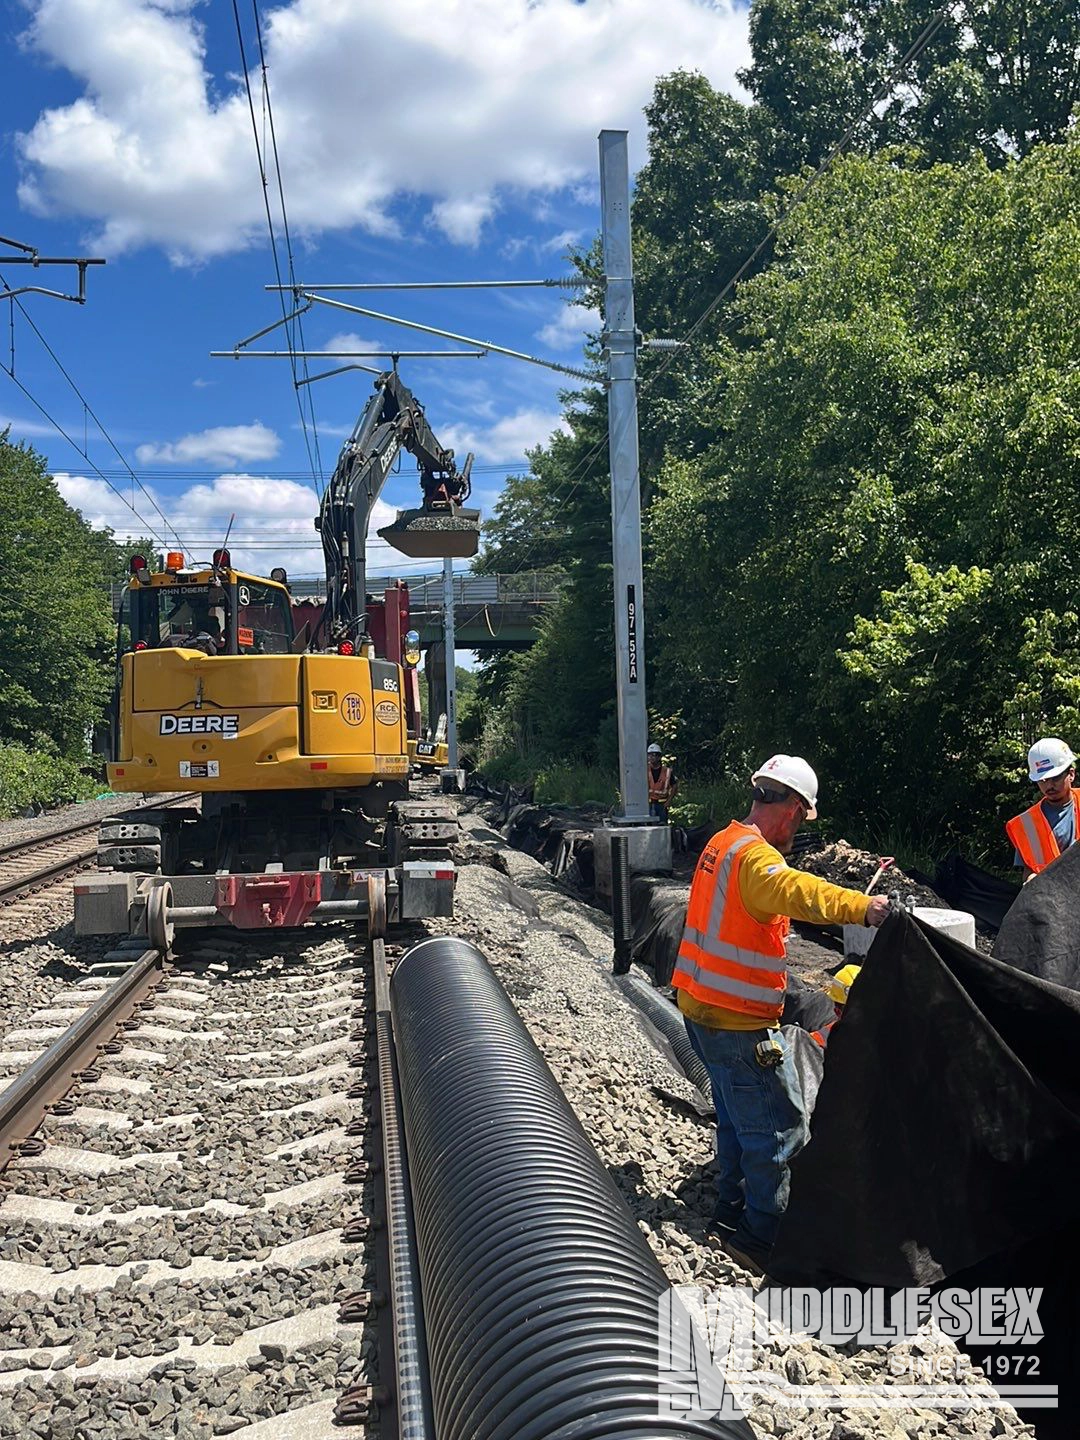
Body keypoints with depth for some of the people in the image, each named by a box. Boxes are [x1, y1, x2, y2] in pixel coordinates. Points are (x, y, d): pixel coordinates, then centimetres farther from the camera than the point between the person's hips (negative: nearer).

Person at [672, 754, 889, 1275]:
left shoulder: (723, 841, 10)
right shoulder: (753, 855, -22)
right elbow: (793, 891, -44)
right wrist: (860, 906, -57)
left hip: (701, 1007, 10)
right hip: (740, 1022, -10)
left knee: (738, 1115, 23)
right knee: (780, 1127, -1)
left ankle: (733, 1212, 35)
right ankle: (765, 1240, 7)